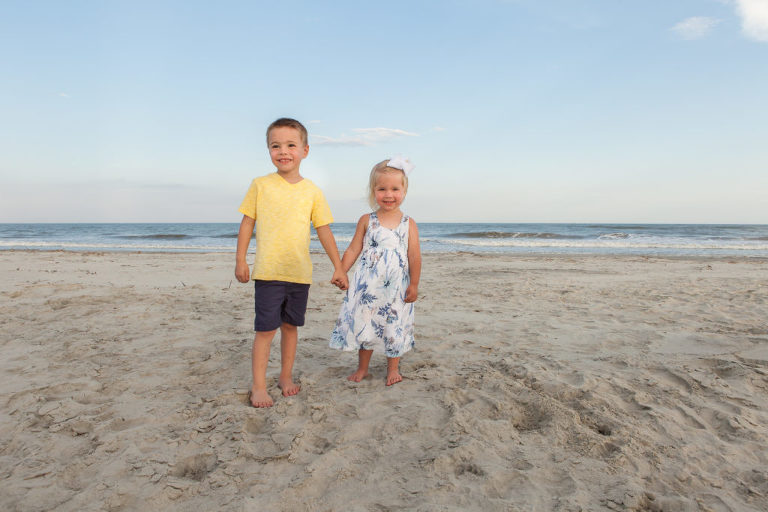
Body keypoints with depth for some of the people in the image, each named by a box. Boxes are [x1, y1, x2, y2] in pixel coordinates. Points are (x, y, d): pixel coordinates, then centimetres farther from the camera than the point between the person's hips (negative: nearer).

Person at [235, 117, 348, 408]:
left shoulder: (312, 191, 3)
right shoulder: (261, 185, 0)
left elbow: (324, 230, 6)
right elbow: (247, 223, 4)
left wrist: (338, 267, 5)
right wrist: (240, 260, 0)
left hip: (300, 273, 2)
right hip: (268, 272, -2)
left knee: (290, 326, 14)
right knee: (266, 329, -1)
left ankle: (286, 376, 30)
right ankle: (258, 386, 12)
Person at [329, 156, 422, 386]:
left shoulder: (408, 223, -1)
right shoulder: (366, 220, 2)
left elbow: (415, 256, -2)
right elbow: (353, 249, 5)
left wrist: (414, 285, -4)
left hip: (396, 286, -1)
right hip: (368, 284, 1)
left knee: (394, 325, 7)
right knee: (364, 323, 7)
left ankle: (393, 368, 26)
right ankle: (362, 368, 25)